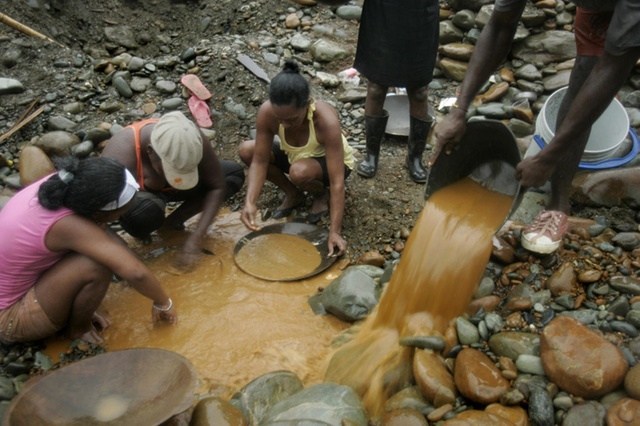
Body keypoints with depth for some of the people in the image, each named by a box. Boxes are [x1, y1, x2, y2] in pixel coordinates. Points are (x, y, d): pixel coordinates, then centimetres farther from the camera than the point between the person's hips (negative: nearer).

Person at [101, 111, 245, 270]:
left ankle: (173, 221, -6)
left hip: (168, 189, 4)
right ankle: (142, 235, -5)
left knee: (234, 174, -15)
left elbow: (217, 187, -20)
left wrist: (196, 236, -26)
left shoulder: (192, 140, -29)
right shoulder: (121, 155, -39)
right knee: (142, 213, -41)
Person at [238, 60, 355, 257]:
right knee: (246, 150, -18)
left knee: (300, 172, -38)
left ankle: (321, 194, -1)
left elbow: (337, 181, -38)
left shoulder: (326, 120, -39)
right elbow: (259, 161, -23)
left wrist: (334, 231, -41)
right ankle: (293, 194, 2)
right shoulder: (267, 112, -29)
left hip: (330, 162, -4)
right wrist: (250, 202, -38)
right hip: (295, 156, 4)